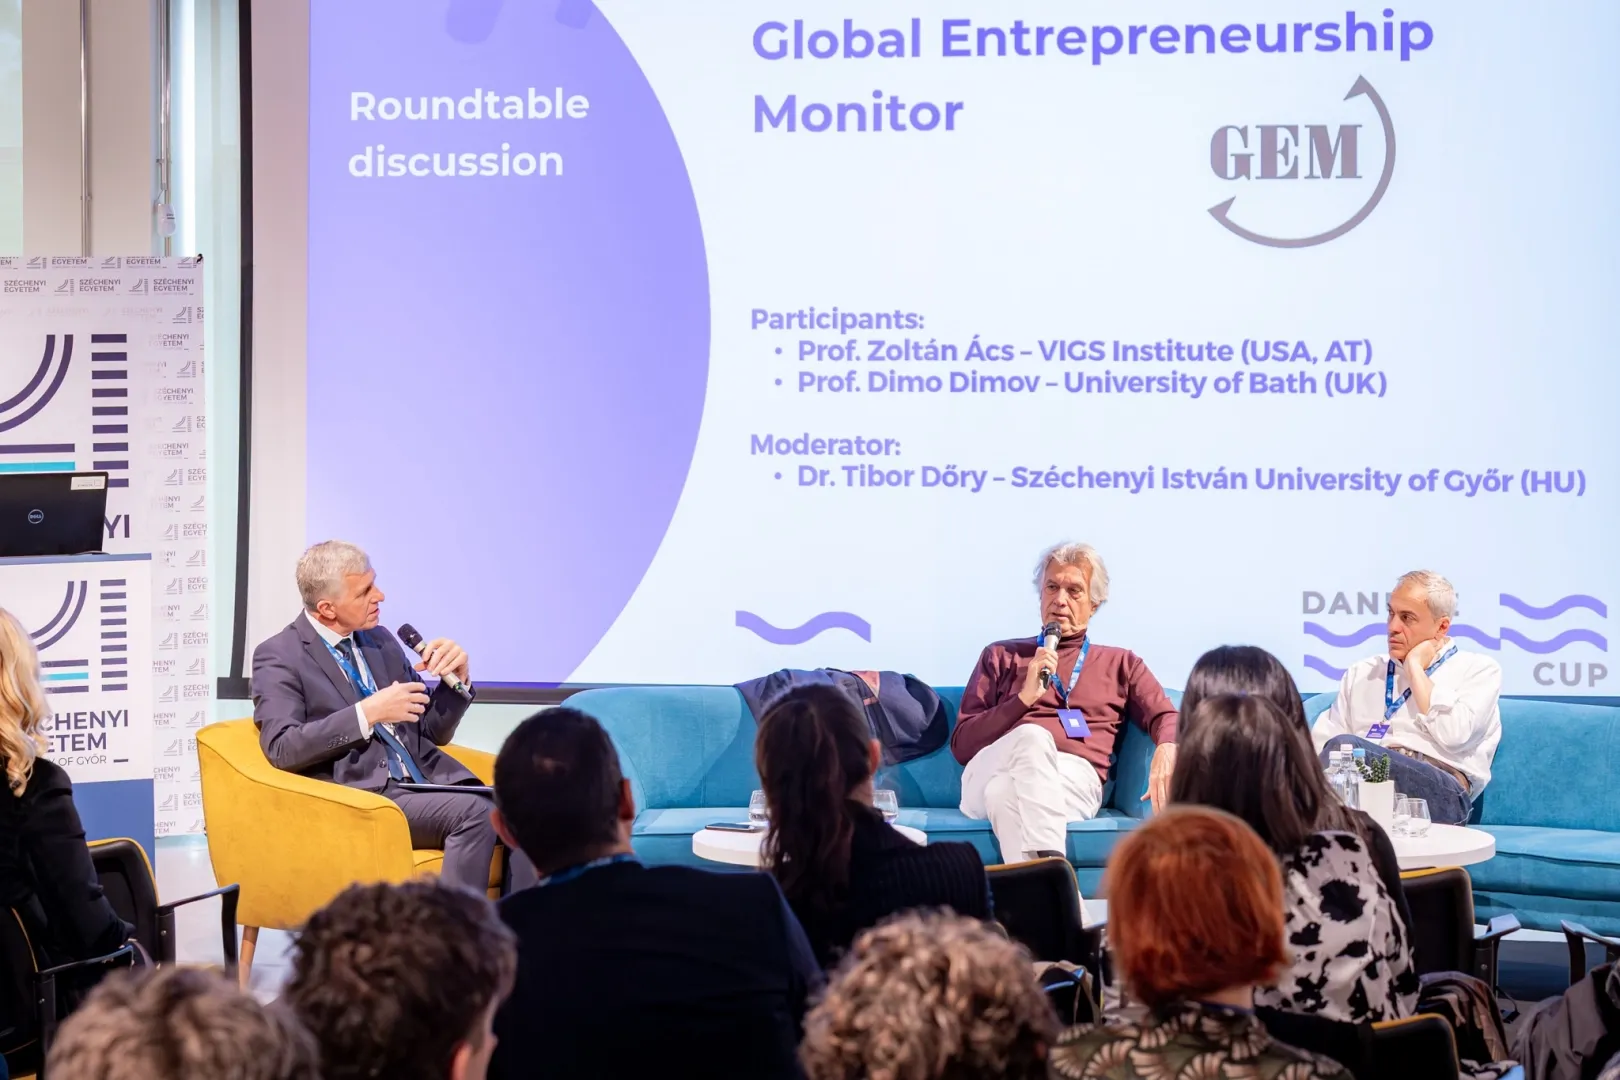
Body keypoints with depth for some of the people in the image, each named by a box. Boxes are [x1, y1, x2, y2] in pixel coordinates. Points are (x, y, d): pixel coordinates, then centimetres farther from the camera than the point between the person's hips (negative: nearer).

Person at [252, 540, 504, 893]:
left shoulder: (379, 641, 18)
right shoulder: (280, 657, 1)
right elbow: (282, 748, -14)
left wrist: (456, 678, 2)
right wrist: (367, 714, -19)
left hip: (426, 784, 6)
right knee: (473, 811, -31)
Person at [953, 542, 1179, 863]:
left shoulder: (1120, 664, 29)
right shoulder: (1001, 656, 26)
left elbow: (1167, 718, 14)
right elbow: (962, 745, 16)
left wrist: (1167, 751, -11)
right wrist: (1024, 698, 1)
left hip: (1074, 778, 0)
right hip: (993, 772, 0)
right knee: (1031, 735, -38)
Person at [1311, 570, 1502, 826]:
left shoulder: (1479, 670, 14)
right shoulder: (1362, 673, 27)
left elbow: (1452, 735, -6)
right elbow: (1321, 743, 16)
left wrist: (1416, 667, 4)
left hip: (1441, 793, -3)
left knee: (1344, 748, -32)